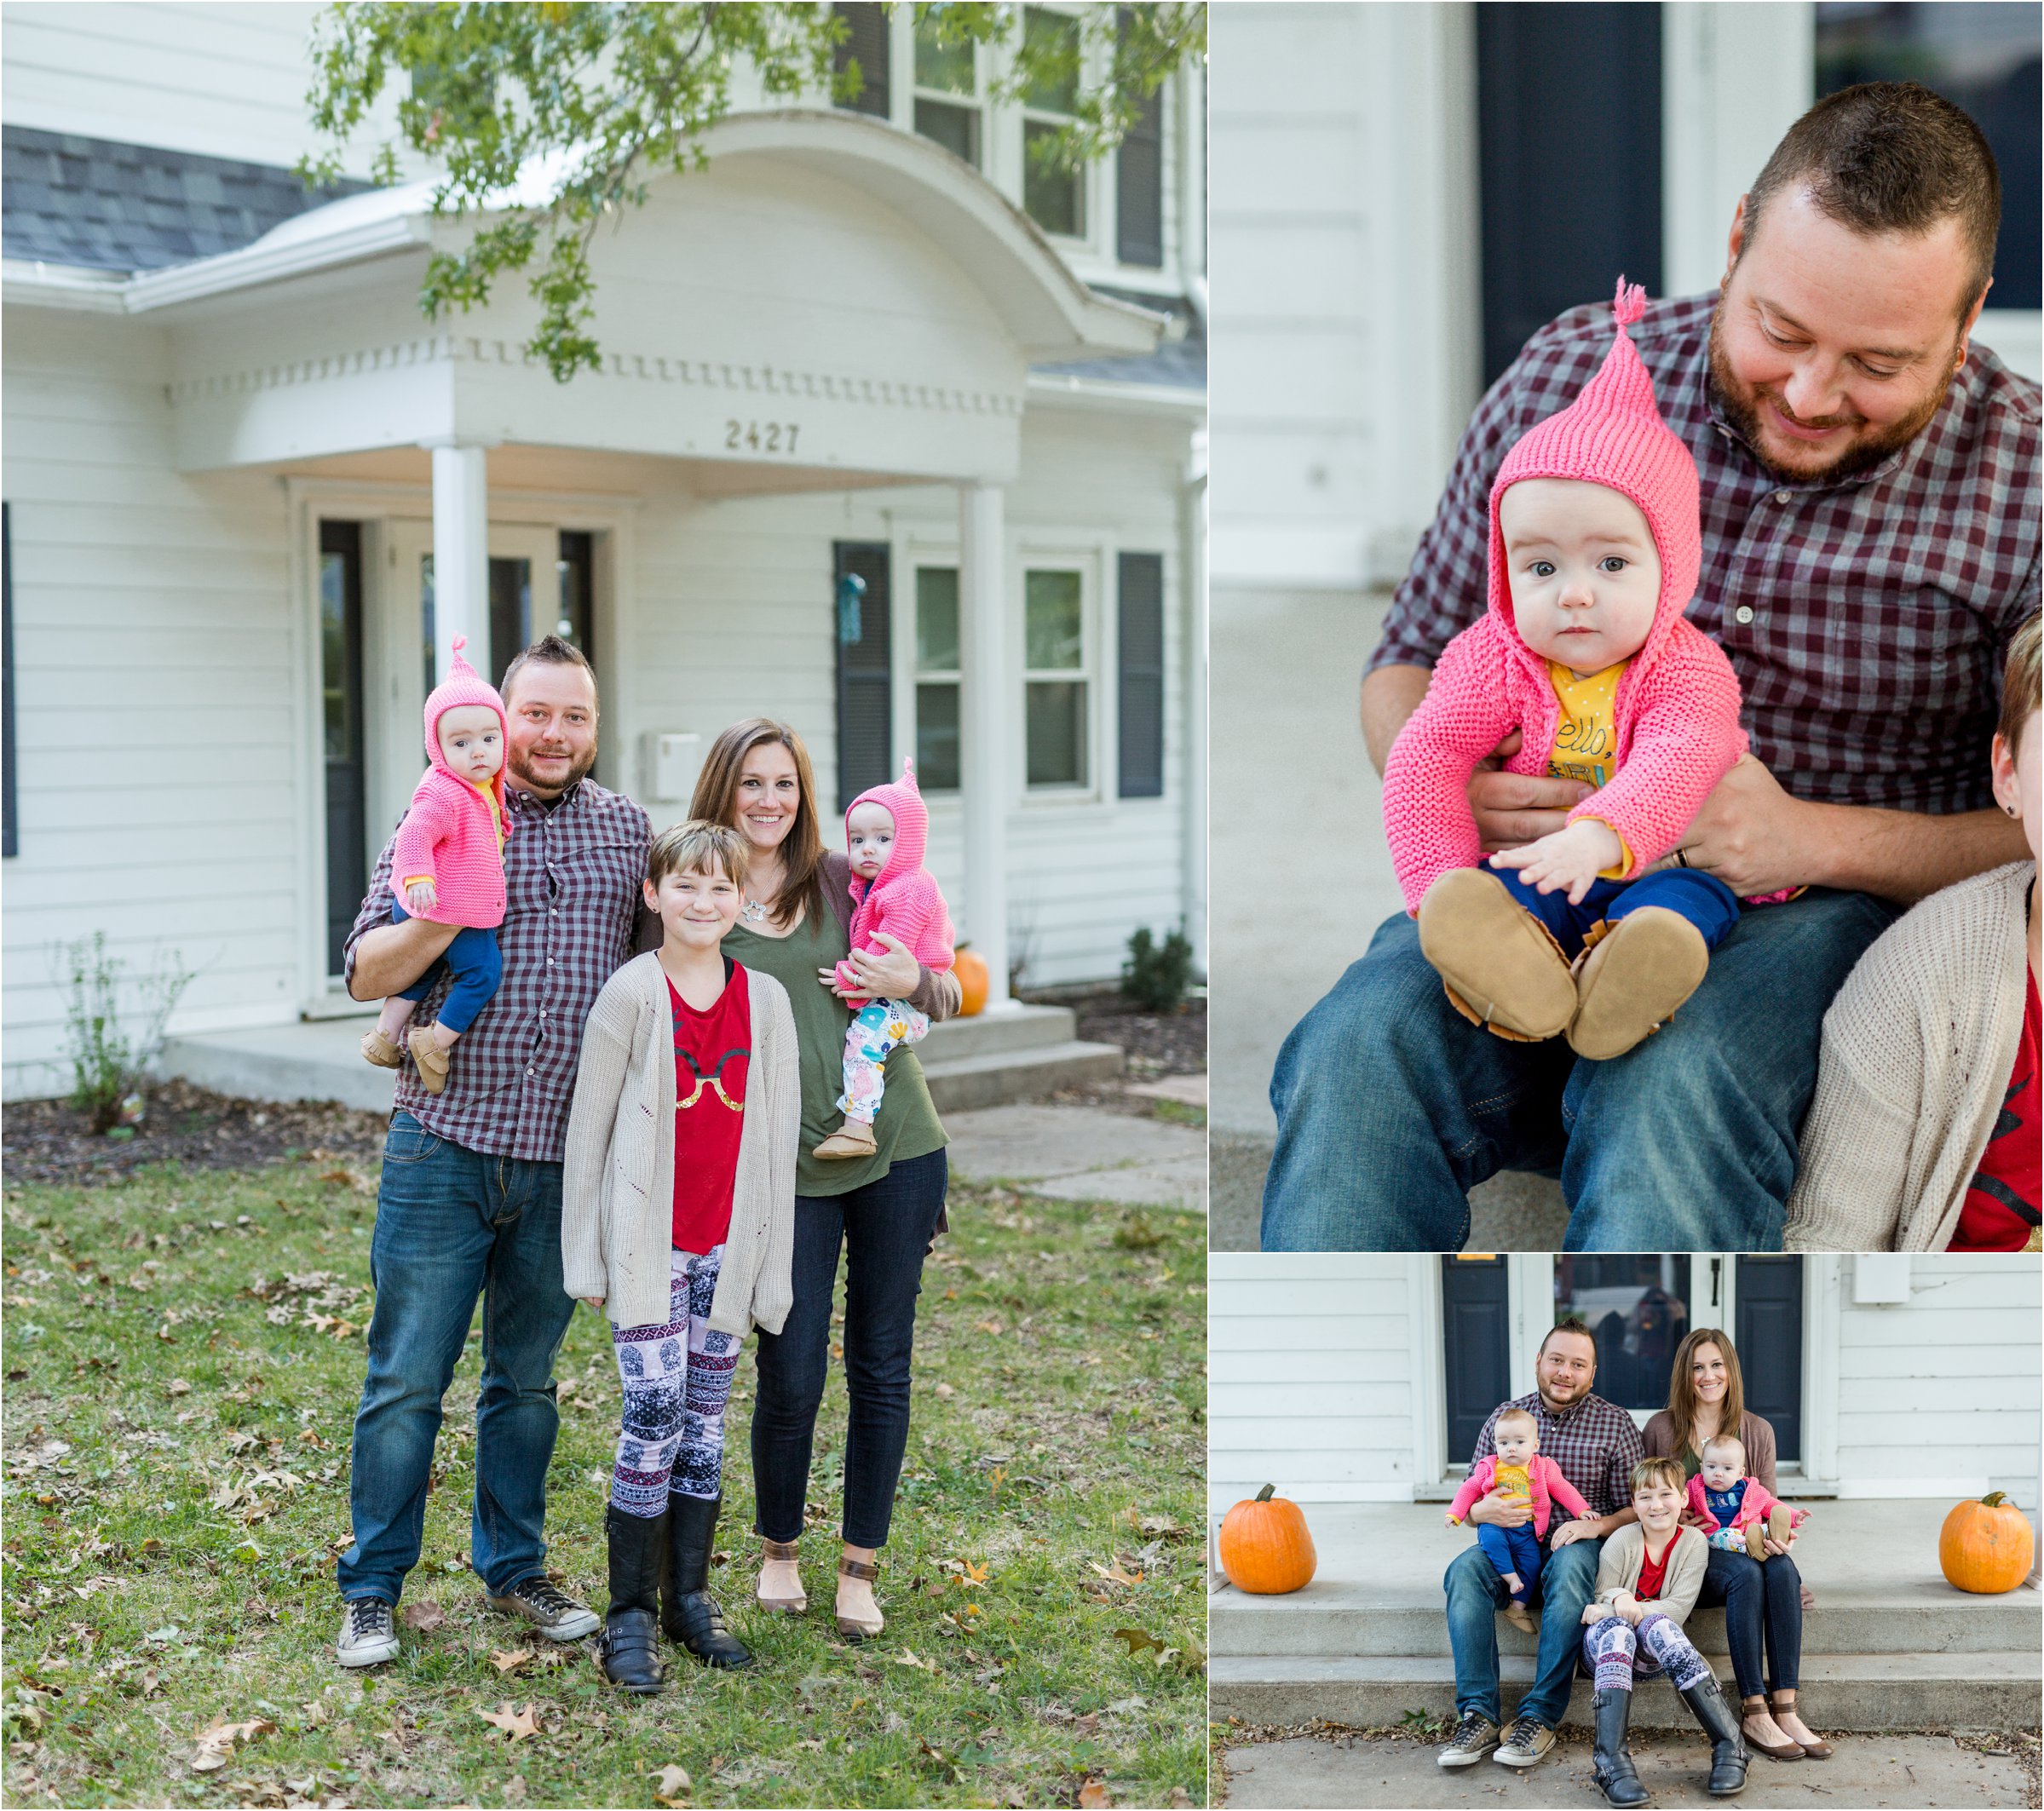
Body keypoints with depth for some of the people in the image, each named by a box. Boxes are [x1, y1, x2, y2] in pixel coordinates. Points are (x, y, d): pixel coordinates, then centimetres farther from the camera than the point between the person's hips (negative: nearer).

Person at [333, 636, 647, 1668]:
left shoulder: (628, 831, 8)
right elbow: (365, 972, -4)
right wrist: (452, 908, -21)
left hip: (565, 1158, 2)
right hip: (445, 1145, -2)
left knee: (527, 1378, 15)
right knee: (406, 1379, 2)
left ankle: (514, 1569, 29)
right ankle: (372, 1590, 15)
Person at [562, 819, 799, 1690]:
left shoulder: (766, 1002, 5)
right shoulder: (630, 995, -5)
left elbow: (777, 1138, 8)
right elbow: (588, 1127, -2)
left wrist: (774, 1265, 7)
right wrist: (583, 1256, -3)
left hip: (727, 1247, 4)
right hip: (647, 1246, -4)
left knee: (705, 1422, 10)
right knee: (653, 1417, -8)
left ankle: (689, 1596, 22)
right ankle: (629, 1613, 4)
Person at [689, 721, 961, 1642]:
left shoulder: (846, 881, 4)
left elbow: (949, 995, 10)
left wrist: (911, 984, -12)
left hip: (897, 1150, 2)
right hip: (784, 1168, -1)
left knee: (881, 1367, 7)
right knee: (789, 1377, -1)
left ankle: (861, 1566, 22)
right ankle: (778, 1549, 26)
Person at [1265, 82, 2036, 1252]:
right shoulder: (1569, 377, 0)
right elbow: (1414, 658, 11)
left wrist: (1820, 840, -19)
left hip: (1834, 907, -2)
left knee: (1665, 1093, -35)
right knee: (1357, 1047, -30)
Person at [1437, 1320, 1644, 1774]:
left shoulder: (1615, 1423, 5)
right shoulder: (1503, 1417, 10)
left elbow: (1634, 1508, 3)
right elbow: (1469, 1502, 11)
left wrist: (1596, 1525, -18)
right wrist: (1483, 1510, -13)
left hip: (1579, 1544, -2)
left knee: (1569, 1567, -38)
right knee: (1464, 1570, -30)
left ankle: (1539, 1718, -35)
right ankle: (1477, 1716, -33)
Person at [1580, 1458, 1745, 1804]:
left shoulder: (1693, 1542, 2)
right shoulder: (1622, 1541, 0)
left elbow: (1679, 1608, -7)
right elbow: (1601, 1602, -1)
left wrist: (1635, 1609, -23)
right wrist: (1618, 1603, -24)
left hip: (1652, 1656, 0)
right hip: (1605, 1646, 0)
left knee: (1658, 1626, -34)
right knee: (1614, 1629, -36)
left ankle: (1729, 1746, -34)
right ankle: (1611, 1758, -48)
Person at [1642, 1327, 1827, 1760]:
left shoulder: (1757, 1431, 10)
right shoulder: (1661, 1430, 1)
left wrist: (1777, 1534, -12)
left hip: (1745, 1547, 3)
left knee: (1782, 1570, -31)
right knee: (1746, 1573, -34)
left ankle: (1784, 1709, -32)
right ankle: (1753, 1713, -33)